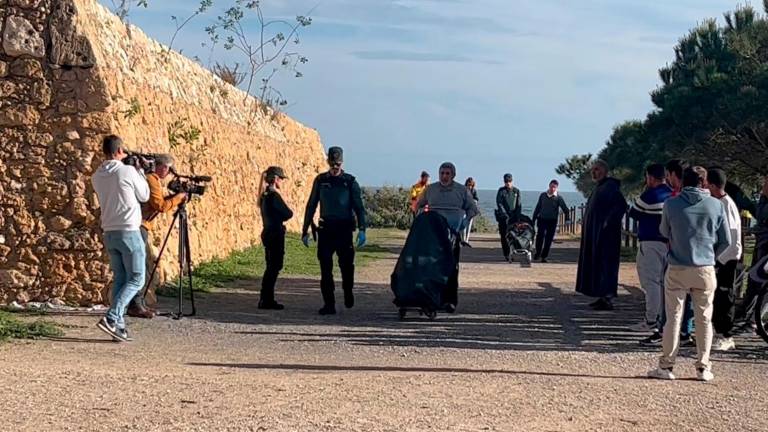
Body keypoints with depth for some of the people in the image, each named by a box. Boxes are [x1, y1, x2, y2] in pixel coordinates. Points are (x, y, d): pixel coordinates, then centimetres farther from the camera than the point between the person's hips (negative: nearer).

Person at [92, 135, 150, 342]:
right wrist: (140, 171, 13)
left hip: (109, 233, 6)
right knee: (136, 279, 0)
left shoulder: (97, 177, 7)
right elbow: (144, 196, 2)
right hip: (128, 232, -6)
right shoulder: (128, 172, -11)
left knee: (120, 278, 13)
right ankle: (111, 319, -13)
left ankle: (118, 325, 9)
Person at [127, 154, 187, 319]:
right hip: (138, 226, -10)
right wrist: (179, 197, -9)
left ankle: (139, 303, 15)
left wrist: (173, 197, 8)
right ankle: (135, 306, -11)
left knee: (147, 264, 12)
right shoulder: (152, 180, -10)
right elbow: (161, 206, -18)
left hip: (142, 226, 10)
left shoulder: (154, 180, 22)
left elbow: (159, 202, 20)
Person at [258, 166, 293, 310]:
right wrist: (282, 216, 4)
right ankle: (266, 300, -1)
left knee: (271, 267, 15)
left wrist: (279, 217, 4)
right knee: (274, 267, -3)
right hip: (275, 234, -9)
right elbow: (288, 214, -14)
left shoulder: (264, 195, 12)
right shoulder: (274, 195, -17)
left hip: (267, 233, 9)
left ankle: (266, 299, 19)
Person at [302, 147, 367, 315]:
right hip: (325, 230, 2)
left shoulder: (350, 182, 2)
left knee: (346, 264, -3)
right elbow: (311, 206, 12)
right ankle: (329, 304, 4)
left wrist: (362, 229, -15)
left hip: (344, 230, -1)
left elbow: (359, 207, -1)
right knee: (325, 268, -1)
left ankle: (348, 292, 27)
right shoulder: (321, 180, 7)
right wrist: (305, 230, 9)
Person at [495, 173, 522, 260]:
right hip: (503, 216, -2)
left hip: (514, 216, 2)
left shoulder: (516, 191, 9)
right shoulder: (501, 191, 1)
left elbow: (519, 204, 9)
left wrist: (518, 215, -2)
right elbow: (499, 203, -5)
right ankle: (506, 254, -3)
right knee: (504, 235, -5)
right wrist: (505, 214, -14)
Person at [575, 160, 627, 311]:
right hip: (595, 234, 10)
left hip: (605, 234, -10)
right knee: (596, 264, 12)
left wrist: (608, 223, -23)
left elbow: (621, 206, -25)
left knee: (606, 264, -7)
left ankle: (607, 299, -5)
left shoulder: (610, 187, -14)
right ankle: (603, 297, 17)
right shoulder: (600, 187, 17)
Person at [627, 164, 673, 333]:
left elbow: (633, 213, 0)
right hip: (668, 243, 8)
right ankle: (662, 318, 20)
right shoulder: (672, 194, 8)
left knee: (651, 282, -6)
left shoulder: (649, 196, -14)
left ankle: (651, 321, -6)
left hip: (651, 243, -8)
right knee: (662, 282, 14)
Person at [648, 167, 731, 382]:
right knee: (704, 319, 10)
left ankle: (666, 366, 9)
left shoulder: (672, 203, -6)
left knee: (673, 318, 6)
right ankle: (703, 367, 14)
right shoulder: (716, 205, -2)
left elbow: (664, 231, 10)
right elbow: (726, 241, 3)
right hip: (705, 270, 1)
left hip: (677, 269, -1)